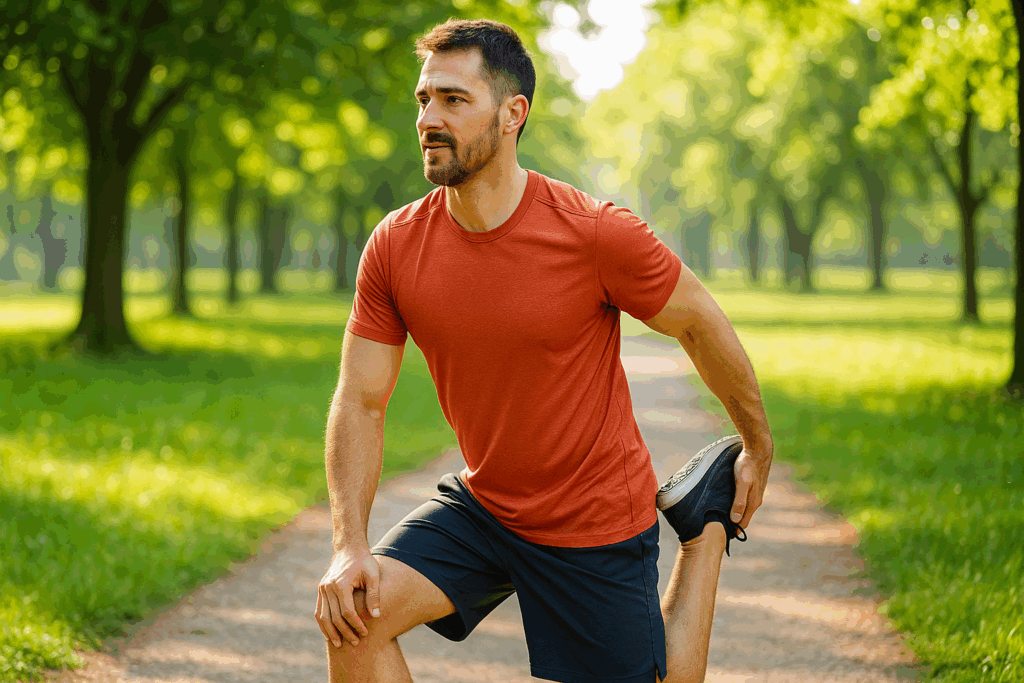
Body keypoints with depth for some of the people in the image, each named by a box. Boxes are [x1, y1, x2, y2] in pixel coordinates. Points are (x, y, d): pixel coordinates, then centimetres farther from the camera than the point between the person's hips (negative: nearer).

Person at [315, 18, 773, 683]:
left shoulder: (598, 234, -22)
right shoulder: (394, 246, -11)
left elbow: (702, 323, -5)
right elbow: (361, 402, -5)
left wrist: (759, 451, 8)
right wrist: (349, 547, -17)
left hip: (597, 525, -3)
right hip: (480, 503, 3)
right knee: (352, 616, -18)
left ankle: (706, 535, 29)